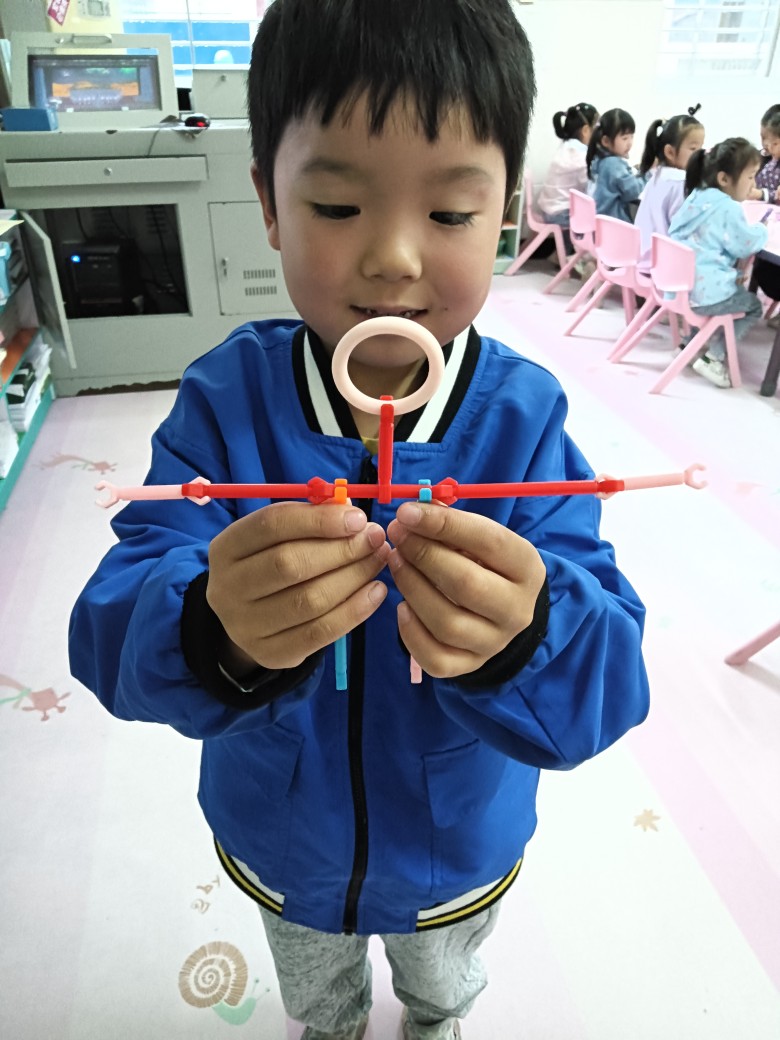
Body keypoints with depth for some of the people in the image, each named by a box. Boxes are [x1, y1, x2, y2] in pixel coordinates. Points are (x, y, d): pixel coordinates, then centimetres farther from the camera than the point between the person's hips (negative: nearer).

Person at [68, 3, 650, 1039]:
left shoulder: (523, 418, -25)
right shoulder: (223, 401, -24)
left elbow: (611, 681, -29)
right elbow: (111, 633, -29)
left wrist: (528, 636, -52)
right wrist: (216, 634, -52)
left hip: (458, 850, 1)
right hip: (279, 842, 1)